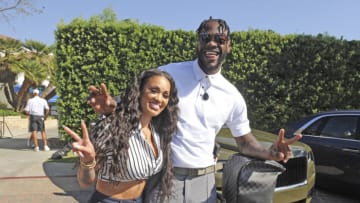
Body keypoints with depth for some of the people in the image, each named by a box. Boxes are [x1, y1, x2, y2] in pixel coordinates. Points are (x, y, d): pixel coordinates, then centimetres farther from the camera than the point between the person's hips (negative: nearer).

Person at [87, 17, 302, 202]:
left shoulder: (233, 97, 0)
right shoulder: (169, 73, -8)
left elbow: (245, 141, 10)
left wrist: (269, 152, -11)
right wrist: (113, 106, -23)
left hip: (203, 180, 3)